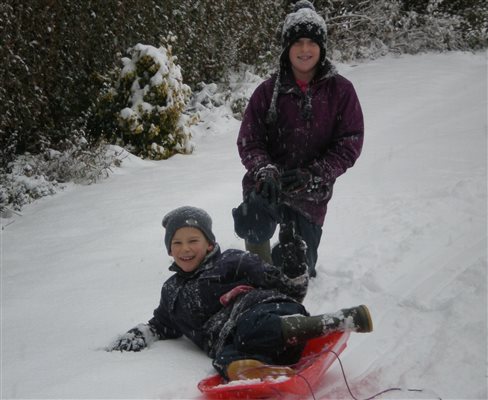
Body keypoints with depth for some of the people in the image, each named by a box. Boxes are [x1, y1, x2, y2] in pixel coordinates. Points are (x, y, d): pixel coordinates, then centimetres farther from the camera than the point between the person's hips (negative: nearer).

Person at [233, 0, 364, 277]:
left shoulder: (340, 90, -3)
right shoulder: (269, 91, -2)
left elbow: (350, 143, -5)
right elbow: (249, 141, 0)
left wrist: (313, 175, -17)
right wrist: (265, 171, -20)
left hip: (311, 196, 1)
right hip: (267, 188, -1)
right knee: (253, 227, -34)